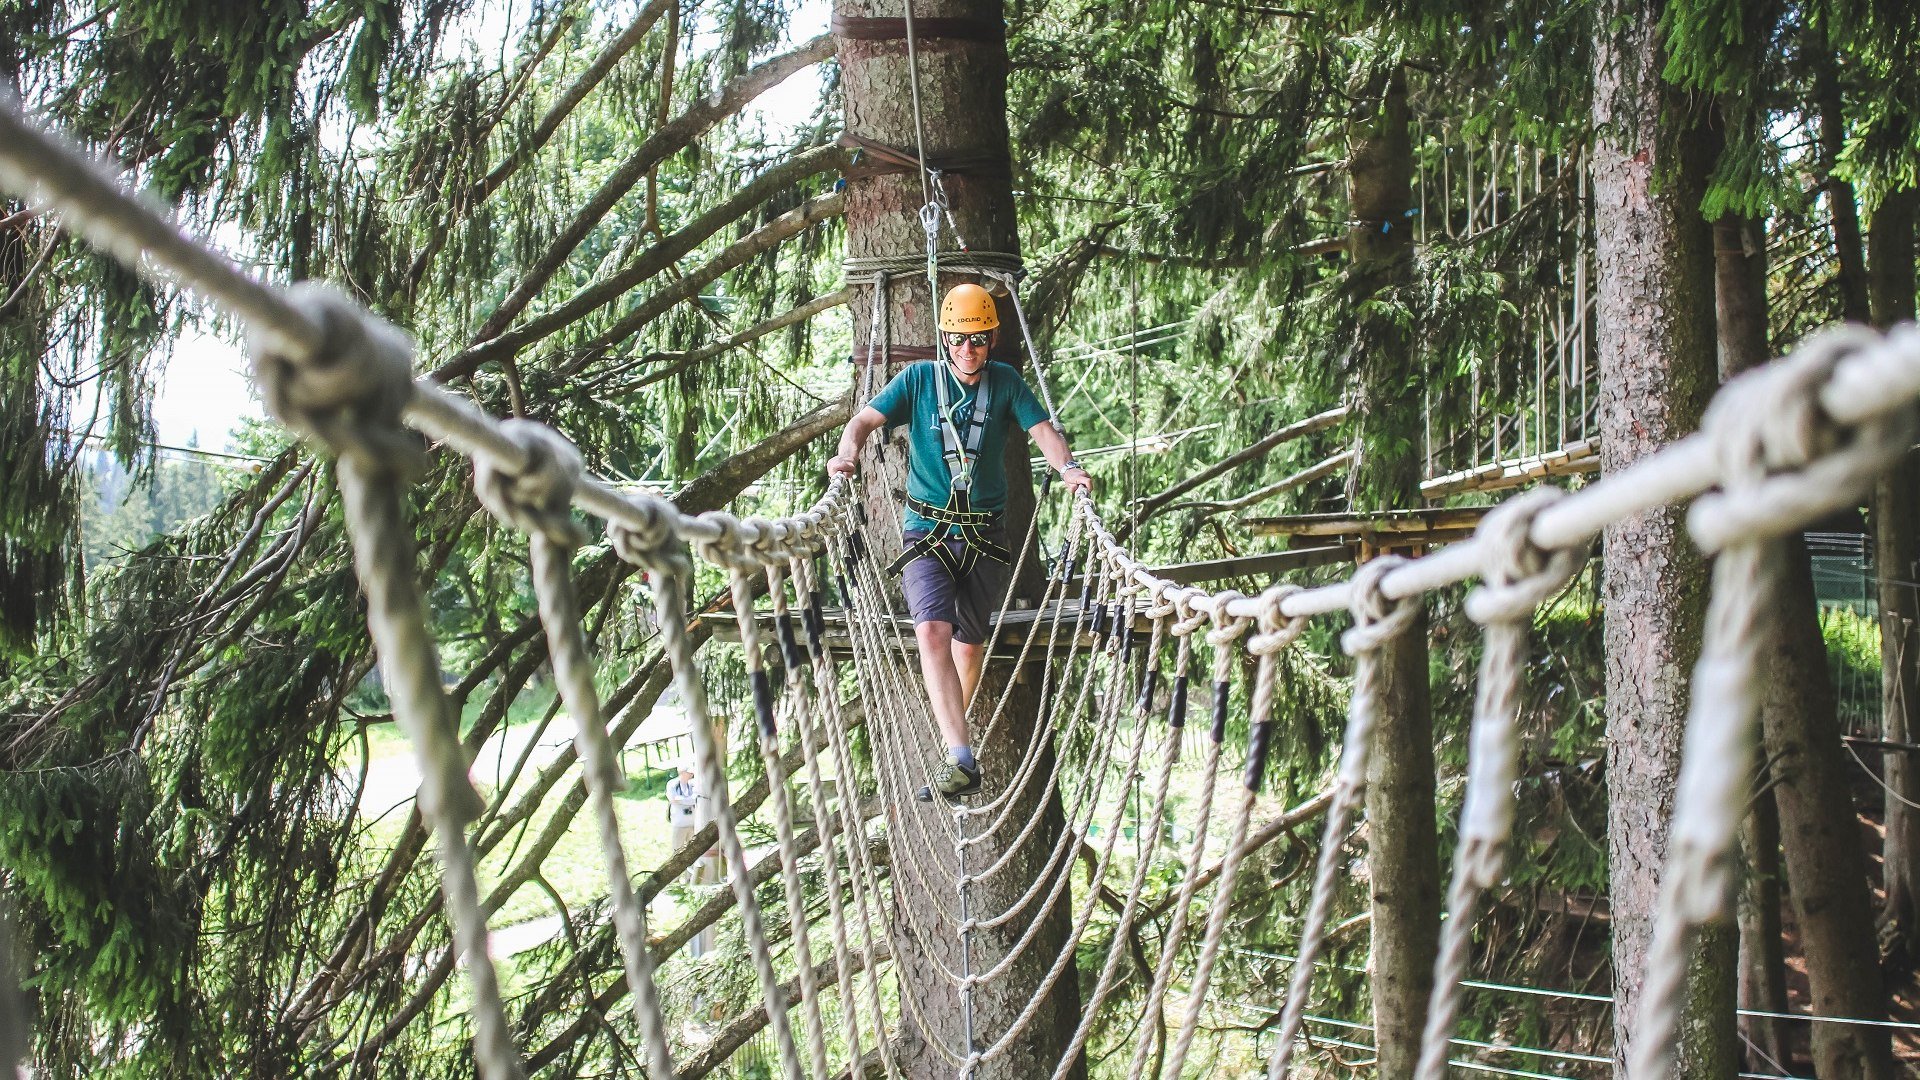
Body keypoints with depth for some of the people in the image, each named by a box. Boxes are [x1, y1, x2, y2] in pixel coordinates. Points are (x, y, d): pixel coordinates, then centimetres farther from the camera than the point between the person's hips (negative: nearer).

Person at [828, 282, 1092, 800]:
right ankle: (961, 761, -30)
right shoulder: (919, 378, 1)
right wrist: (848, 450, -28)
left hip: (984, 535, 2)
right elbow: (866, 418, -6)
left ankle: (954, 729, 40)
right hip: (926, 530, -2)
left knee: (969, 642, 11)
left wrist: (1067, 467, -21)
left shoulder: (1005, 382, 5)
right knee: (932, 631, -23)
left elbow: (1042, 428, 0)